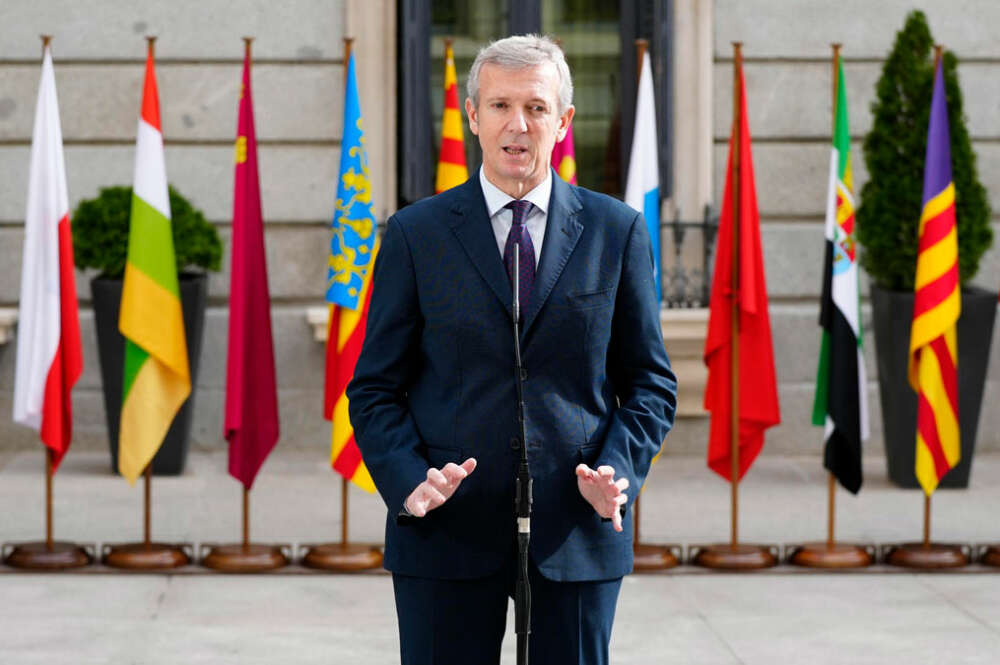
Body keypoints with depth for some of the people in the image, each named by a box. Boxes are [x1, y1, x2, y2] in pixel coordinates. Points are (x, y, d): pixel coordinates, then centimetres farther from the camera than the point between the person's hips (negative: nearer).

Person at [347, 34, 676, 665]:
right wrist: (409, 482, -13)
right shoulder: (416, 234, 4)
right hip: (447, 535, 0)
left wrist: (617, 470, -9)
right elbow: (375, 389, 4)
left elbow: (650, 382, 8)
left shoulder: (616, 230, 6)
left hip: (576, 528, 1)